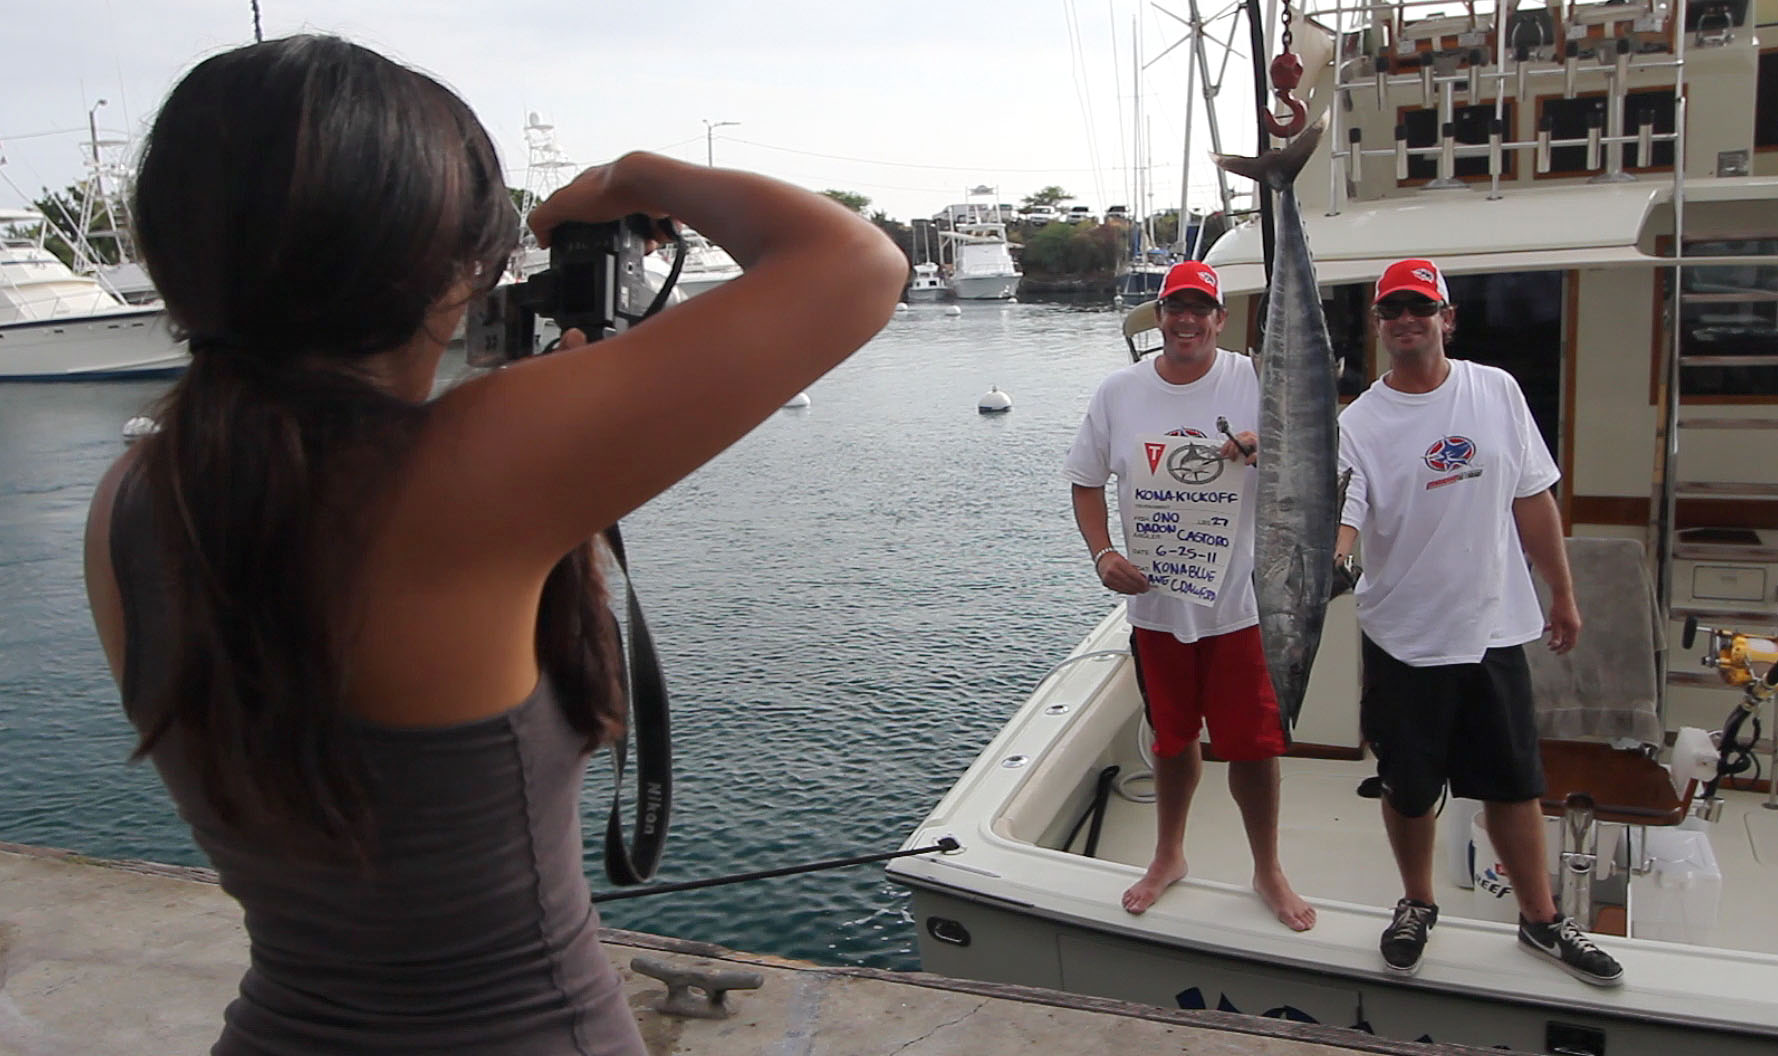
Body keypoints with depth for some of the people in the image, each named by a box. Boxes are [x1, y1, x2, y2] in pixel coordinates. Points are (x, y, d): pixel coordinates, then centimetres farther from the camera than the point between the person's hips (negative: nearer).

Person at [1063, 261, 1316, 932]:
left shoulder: (1256, 381, -6)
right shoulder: (1119, 392, 0)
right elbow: (1087, 481, 7)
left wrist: (1268, 444, -31)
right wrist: (1102, 555, -8)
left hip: (1243, 600, -2)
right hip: (1155, 601, 2)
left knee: (1253, 742, 6)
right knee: (1172, 736, 18)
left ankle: (1268, 871, 29)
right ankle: (1168, 857, 39)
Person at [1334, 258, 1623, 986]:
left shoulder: (1497, 392, 1)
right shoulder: (1360, 422, -8)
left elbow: (1532, 499, 8)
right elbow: (1342, 519, -19)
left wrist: (1563, 593, 11)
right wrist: (1325, 554, -41)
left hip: (1494, 627, 2)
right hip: (1404, 637, -2)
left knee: (1516, 783, 13)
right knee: (1408, 787, 12)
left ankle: (1540, 920, 32)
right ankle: (1417, 905, 35)